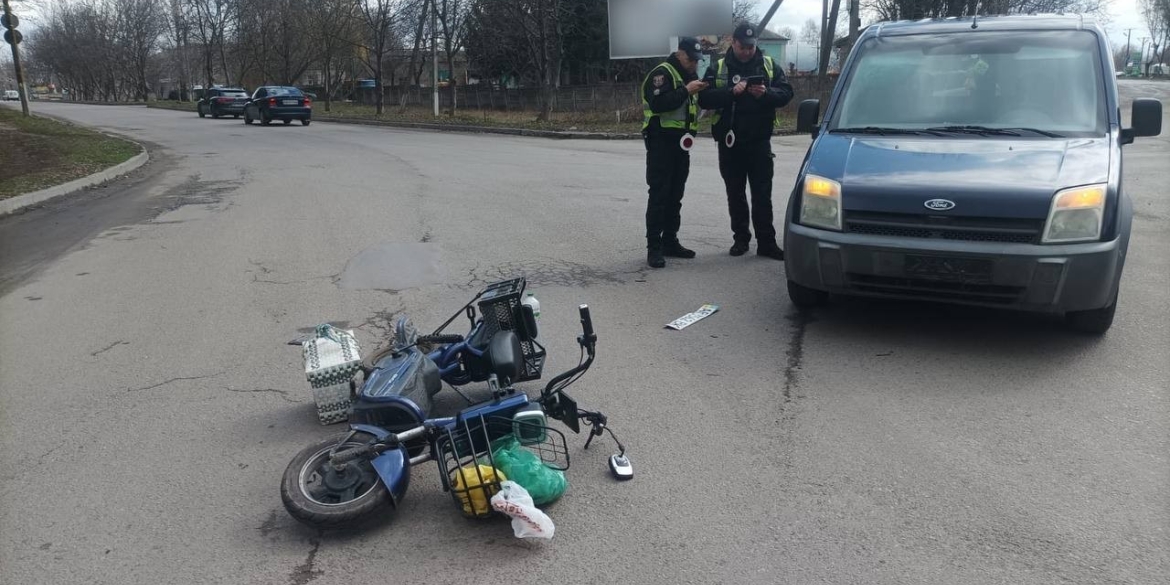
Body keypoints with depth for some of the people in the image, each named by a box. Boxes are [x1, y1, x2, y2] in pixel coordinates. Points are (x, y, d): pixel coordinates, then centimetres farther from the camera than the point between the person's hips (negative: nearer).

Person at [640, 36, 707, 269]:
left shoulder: (687, 75, 18)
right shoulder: (662, 73, -10)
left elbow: (692, 106, 23)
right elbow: (658, 103, -25)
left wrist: (699, 92, 5)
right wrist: (686, 90, -25)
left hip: (681, 143, 9)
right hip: (661, 142, -9)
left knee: (675, 195, 11)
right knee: (659, 195, -9)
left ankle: (670, 241, 18)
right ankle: (654, 247, -8)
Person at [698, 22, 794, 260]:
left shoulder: (769, 65, 6)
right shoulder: (718, 68, 3)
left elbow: (786, 93, 0)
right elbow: (704, 99, -9)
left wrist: (767, 93, -20)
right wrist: (731, 92, -23)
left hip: (759, 141, -1)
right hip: (730, 141, 1)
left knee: (762, 194, -1)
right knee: (735, 193, 9)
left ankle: (766, 242, 1)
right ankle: (740, 238, 20)